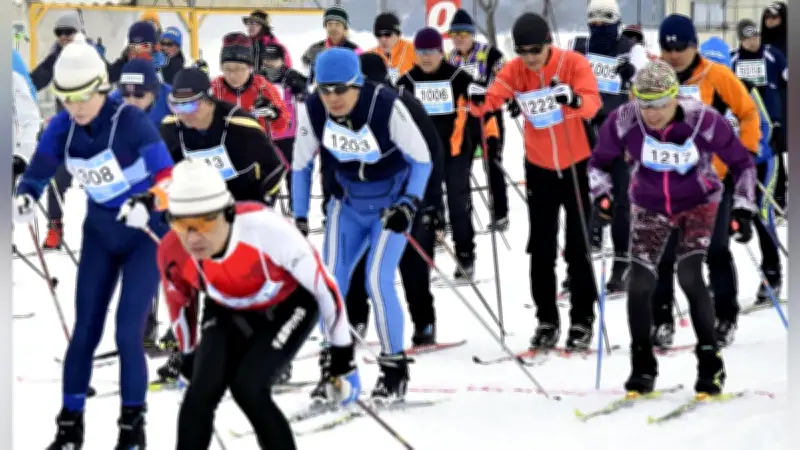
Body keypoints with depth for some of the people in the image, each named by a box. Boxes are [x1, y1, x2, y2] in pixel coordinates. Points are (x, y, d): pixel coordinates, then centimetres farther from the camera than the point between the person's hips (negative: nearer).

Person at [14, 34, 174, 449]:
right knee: (85, 330, 3)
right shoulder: (63, 128, -10)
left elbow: (165, 173, -31)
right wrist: (24, 199, -24)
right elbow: (37, 174, -2)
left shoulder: (129, 120, -26)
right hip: (100, 231, 5)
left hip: (145, 231, -5)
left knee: (127, 333, -10)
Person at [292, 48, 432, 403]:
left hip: (391, 204, -4)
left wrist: (410, 204, -28)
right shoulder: (311, 111, -17)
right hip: (347, 205, 4)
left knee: (377, 281, -15)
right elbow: (301, 165, -1)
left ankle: (395, 368, 0)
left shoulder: (387, 107, -28)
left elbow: (422, 158, -16)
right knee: (330, 283, -5)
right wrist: (299, 219, -3)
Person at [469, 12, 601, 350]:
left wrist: (573, 101, -52)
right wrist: (477, 100, -44)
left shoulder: (573, 63, -18)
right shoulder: (514, 71, -9)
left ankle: (582, 320, 13)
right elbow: (491, 100, -21)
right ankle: (546, 320, 17)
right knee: (541, 248, 7)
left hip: (577, 165, -3)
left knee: (578, 246, 3)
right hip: (539, 167, 3)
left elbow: (593, 102, -30)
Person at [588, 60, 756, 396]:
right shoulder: (623, 121, -23)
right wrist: (601, 193, -21)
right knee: (640, 283, -10)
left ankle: (710, 363, -7)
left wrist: (743, 209, -19)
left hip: (698, 203, -2)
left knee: (689, 276, -20)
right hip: (650, 207, 3)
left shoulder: (704, 121, -28)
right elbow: (599, 161, -3)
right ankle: (643, 367, 7)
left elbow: (742, 163, -12)